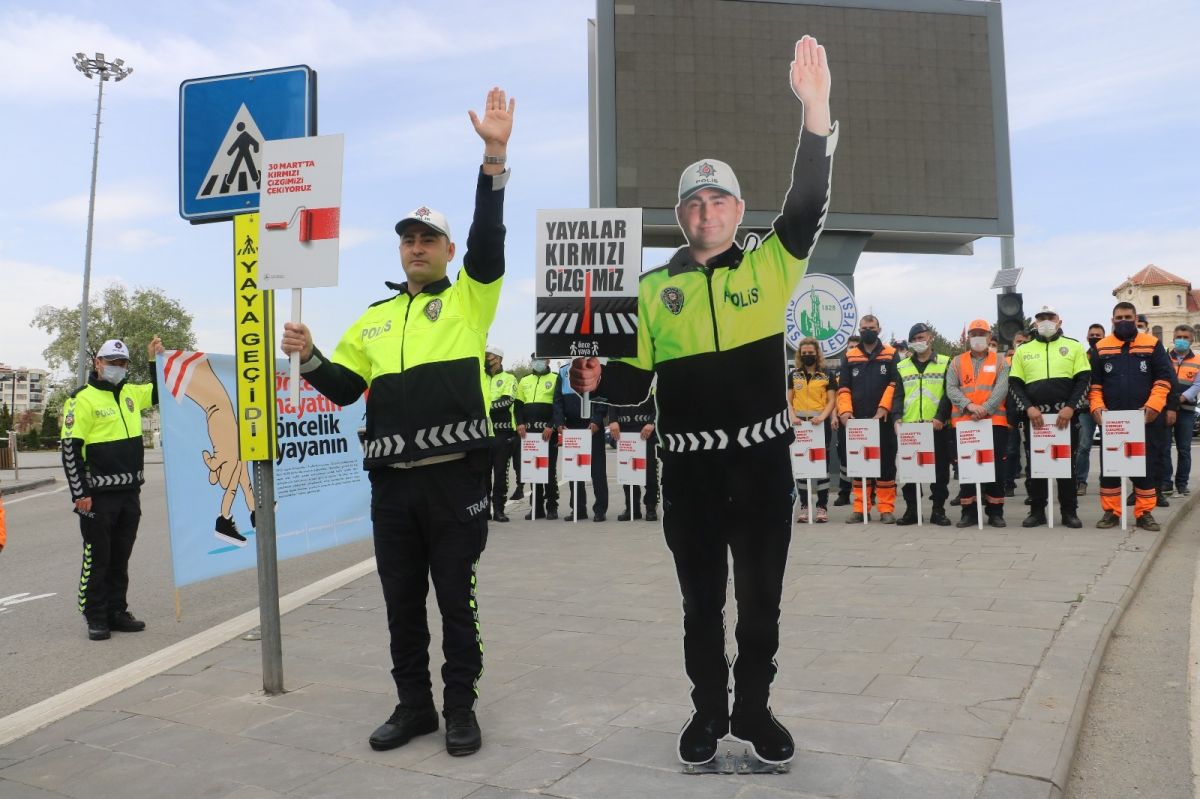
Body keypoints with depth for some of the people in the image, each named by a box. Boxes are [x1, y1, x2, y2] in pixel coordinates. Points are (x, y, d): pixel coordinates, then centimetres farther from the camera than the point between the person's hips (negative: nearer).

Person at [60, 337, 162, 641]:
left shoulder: (130, 393, 10)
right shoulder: (82, 399, -9)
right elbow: (70, 448, -11)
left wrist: (158, 359, 9)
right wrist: (80, 493, -15)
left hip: (130, 492, 6)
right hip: (99, 495, -6)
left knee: (121, 558, 13)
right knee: (97, 558, 2)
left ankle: (117, 612, 23)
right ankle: (96, 619, 12)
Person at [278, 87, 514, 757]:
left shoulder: (470, 299, 3)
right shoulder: (375, 319, 16)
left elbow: (490, 236, -12)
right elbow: (344, 388, 18)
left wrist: (495, 157, -22)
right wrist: (310, 357, -2)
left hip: (457, 478, -4)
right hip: (392, 482, 5)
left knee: (458, 601, 5)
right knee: (402, 602, 13)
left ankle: (461, 707, 21)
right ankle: (414, 704, 28)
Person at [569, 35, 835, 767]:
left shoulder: (770, 267, 2)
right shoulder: (654, 287, 5)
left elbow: (809, 203, -13)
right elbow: (637, 380, 7)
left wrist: (817, 110, -24)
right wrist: (597, 379, -15)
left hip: (763, 459, 0)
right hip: (689, 466, 1)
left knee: (761, 595, 12)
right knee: (701, 598, 13)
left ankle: (754, 708, 31)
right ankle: (709, 709, 31)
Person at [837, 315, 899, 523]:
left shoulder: (891, 355, 6)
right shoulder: (850, 356, 11)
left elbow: (894, 384, -2)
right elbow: (843, 387, 7)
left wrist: (884, 408, -14)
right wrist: (845, 411, -8)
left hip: (883, 419, -2)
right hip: (857, 420, 2)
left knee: (886, 463, 0)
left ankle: (886, 509, 5)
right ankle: (860, 509, 10)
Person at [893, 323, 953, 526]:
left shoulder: (945, 363, 6)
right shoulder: (902, 367, 13)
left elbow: (948, 393, -1)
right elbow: (898, 395, 9)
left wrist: (940, 417, -13)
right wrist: (897, 417, -6)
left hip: (937, 426, -2)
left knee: (940, 470, 2)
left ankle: (938, 510, 11)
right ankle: (911, 510, 12)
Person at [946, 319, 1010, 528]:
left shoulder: (1000, 362, 8)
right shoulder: (957, 362, 12)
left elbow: (1001, 389, -5)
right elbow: (951, 388, 0)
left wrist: (985, 409, -20)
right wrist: (969, 405, -17)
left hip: (995, 421, -1)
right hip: (964, 422, 1)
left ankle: (995, 512, 8)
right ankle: (968, 511, 8)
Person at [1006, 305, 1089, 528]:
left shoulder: (1074, 347, 8)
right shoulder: (1023, 350, 11)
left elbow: (1084, 379, 1)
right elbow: (1014, 384, 6)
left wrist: (1070, 408, -12)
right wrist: (1028, 408, -9)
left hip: (1065, 415, -1)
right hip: (1034, 416, 1)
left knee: (1067, 463, 4)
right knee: (1034, 464, 3)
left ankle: (1069, 512, 11)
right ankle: (1037, 511, 11)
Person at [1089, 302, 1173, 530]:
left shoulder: (1152, 345, 5)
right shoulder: (1101, 347, 8)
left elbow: (1165, 376, 1)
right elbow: (1094, 382, 8)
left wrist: (1154, 405, -12)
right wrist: (1097, 407, -6)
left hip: (1143, 418, -1)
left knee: (1145, 466, 3)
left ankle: (1145, 513, 11)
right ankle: (1111, 512, 10)